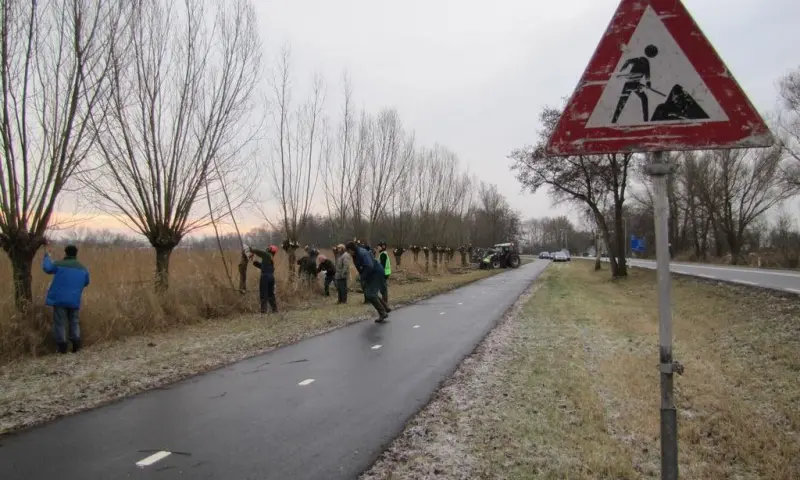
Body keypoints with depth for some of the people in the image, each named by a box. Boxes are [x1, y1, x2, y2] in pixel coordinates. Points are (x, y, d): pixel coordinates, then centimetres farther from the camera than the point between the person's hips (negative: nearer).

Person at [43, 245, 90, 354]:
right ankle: (76, 343, 1)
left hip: (60, 299, -3)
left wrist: (47, 257, 28)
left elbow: (47, 268, 13)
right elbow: (86, 283, 16)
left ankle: (62, 346, -1)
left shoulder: (59, 264, -4)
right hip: (74, 300, 3)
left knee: (59, 322, 3)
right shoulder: (83, 268, 6)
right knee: (74, 322, 14)